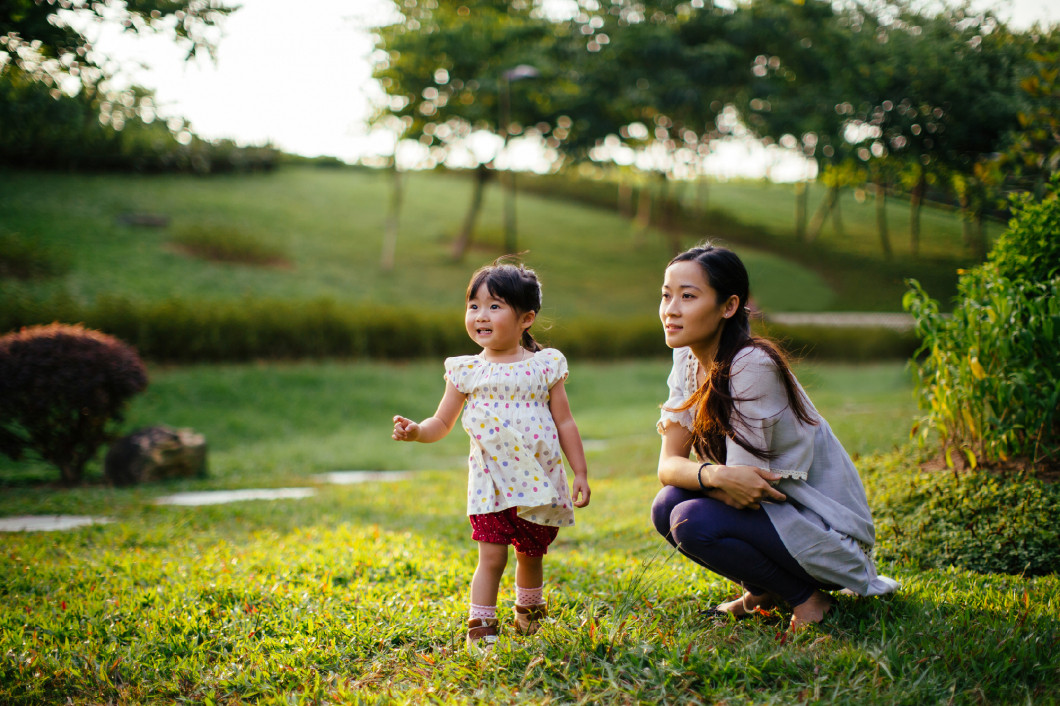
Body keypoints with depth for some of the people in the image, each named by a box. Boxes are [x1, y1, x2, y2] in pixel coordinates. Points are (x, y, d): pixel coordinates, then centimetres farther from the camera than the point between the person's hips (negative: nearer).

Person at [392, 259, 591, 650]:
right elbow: (441, 424, 4)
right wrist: (415, 431, -17)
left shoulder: (545, 365, 0)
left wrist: (580, 473, 3)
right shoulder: (466, 371, 1)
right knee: (492, 556, -10)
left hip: (540, 482, 1)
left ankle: (529, 611, 41)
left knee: (531, 555, 16)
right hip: (491, 484, -1)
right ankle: (480, 627, 1)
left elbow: (565, 423, 4)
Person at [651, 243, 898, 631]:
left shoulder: (751, 365, -25)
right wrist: (714, 475, -26)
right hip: (770, 508, 8)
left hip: (828, 533, -8)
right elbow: (669, 464, -8)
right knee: (667, 505, -10)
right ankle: (763, 592, 11)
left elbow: (744, 484, -25)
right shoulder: (689, 359, 0)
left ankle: (809, 597, -5)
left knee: (693, 522, -26)